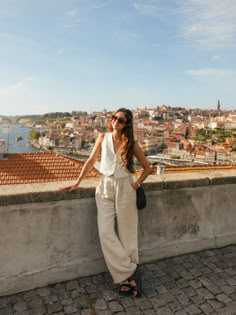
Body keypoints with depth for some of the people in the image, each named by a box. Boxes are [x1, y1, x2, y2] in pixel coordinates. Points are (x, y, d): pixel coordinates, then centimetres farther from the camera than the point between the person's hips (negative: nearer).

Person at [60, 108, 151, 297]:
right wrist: (77, 183, 3)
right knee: (106, 232, -6)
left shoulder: (131, 143, -2)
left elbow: (147, 167, 6)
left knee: (126, 234, 5)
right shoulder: (103, 138, 4)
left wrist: (137, 184, -4)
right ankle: (130, 272, 9)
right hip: (105, 187, 2)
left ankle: (127, 275, 21)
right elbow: (91, 161, 6)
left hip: (124, 188, -2)